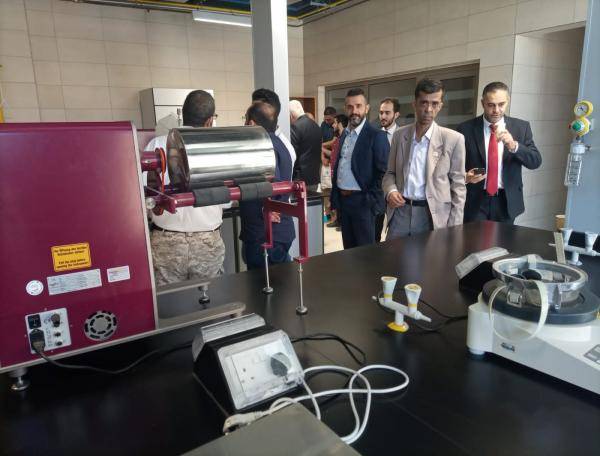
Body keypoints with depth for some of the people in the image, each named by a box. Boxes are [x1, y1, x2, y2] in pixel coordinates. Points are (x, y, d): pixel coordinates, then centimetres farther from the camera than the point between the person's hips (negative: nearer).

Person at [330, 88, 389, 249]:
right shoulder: (344, 134, 11)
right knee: (348, 248, 16)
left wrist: (371, 200, -15)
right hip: (342, 199, 7)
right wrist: (334, 197, 14)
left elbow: (382, 172, -13)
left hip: (361, 201, -7)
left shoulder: (376, 136, -11)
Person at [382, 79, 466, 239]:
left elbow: (458, 186, -1)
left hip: (433, 215, -2)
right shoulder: (399, 135, 6)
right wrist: (390, 190, -8)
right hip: (400, 211, 3)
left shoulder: (453, 139, -4)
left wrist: (454, 228, -5)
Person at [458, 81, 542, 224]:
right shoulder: (466, 129, -4)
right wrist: (466, 177, -20)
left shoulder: (521, 127, 1)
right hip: (475, 201, -2)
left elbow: (536, 161, -6)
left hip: (507, 200, 2)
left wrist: (514, 145, -24)